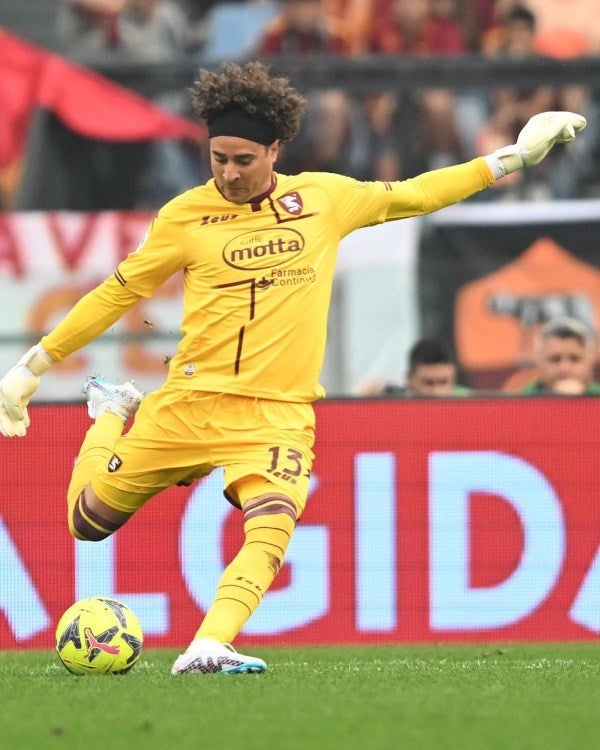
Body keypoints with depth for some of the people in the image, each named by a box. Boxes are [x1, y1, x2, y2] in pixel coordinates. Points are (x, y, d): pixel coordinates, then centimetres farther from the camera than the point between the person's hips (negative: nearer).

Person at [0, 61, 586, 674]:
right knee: (88, 522, 9)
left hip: (278, 412, 0)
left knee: (272, 528, -28)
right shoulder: (186, 215, 1)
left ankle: (207, 647, -37)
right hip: (189, 403, 0)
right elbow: (116, 293, 9)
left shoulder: (324, 197, 6)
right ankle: (111, 415, 38)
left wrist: (515, 156, 19)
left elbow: (414, 195, 19)